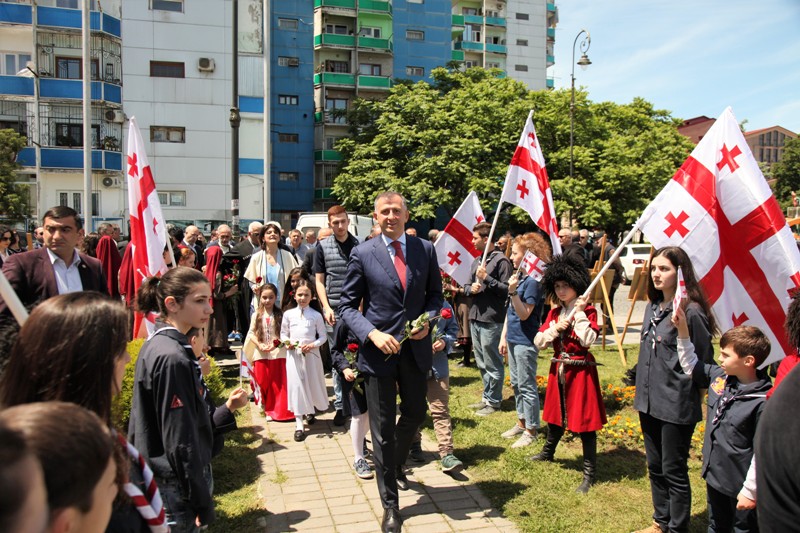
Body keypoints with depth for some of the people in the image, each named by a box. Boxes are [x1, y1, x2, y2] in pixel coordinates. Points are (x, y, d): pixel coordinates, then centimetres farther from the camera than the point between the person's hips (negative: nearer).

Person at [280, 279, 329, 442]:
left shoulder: (316, 315, -3)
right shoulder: (288, 314, 1)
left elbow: (323, 336, 1)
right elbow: (283, 333, 10)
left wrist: (313, 345, -15)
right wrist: (287, 342, -10)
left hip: (311, 354, 0)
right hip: (293, 354, 0)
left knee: (312, 384, 12)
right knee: (296, 386, -1)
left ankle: (310, 410, 43)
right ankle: (299, 424, 2)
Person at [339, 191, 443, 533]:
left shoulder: (426, 249, 1)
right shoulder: (362, 254, -6)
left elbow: (435, 294, 11)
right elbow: (347, 305, -4)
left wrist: (427, 319, -9)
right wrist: (373, 334, -19)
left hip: (415, 348, 3)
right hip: (379, 350, -3)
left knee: (415, 413, 19)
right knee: (382, 428, 6)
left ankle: (396, 465, 51)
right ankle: (390, 503, 23)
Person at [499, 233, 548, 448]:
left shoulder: (533, 281, -16)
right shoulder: (517, 277, 9)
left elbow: (524, 314, -20)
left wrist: (513, 292, -30)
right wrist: (504, 336, 15)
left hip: (525, 341, -9)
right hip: (513, 339, 9)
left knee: (526, 386, 0)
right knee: (516, 383, 17)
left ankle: (530, 431, 10)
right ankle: (521, 422, 30)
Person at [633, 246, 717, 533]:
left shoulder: (691, 311, -17)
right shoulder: (652, 307, 6)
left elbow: (704, 363, -11)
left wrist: (689, 392, -6)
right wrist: (643, 389, 15)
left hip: (677, 406, -8)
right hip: (649, 400, 8)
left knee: (674, 471, 6)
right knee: (655, 466, 19)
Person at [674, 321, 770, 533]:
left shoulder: (763, 402, -26)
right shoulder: (719, 376, -5)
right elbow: (690, 366, 12)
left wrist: (750, 491, -18)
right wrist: (682, 331, 2)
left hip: (740, 487, -7)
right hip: (715, 475, 7)